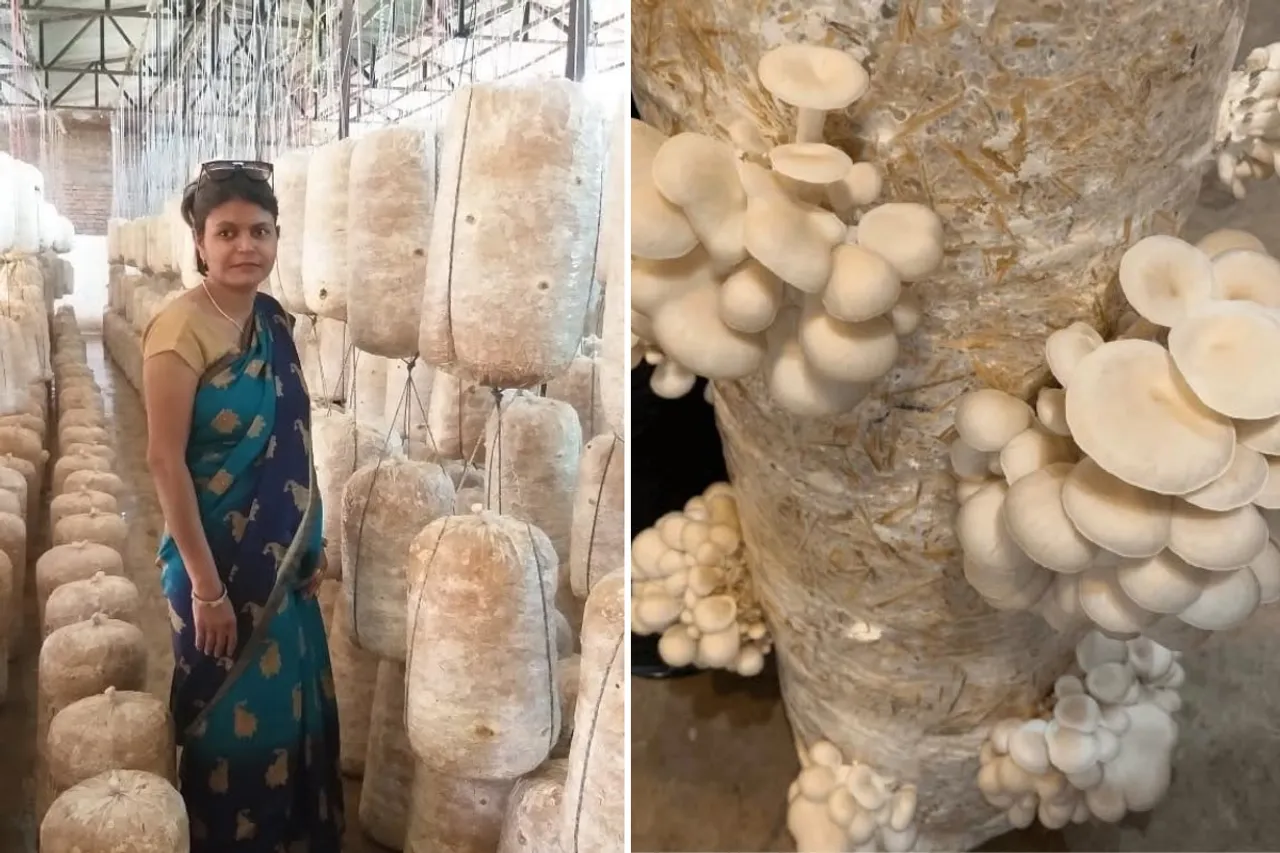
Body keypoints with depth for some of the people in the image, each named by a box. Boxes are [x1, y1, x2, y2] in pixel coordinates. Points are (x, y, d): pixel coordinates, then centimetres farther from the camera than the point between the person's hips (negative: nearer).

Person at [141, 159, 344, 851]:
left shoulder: (276, 319, 4)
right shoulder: (180, 328, -18)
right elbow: (164, 461, -19)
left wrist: (311, 540, 12)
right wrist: (205, 585, -19)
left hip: (281, 554, 7)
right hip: (219, 558, -7)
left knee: (292, 704, 19)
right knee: (233, 719, 8)